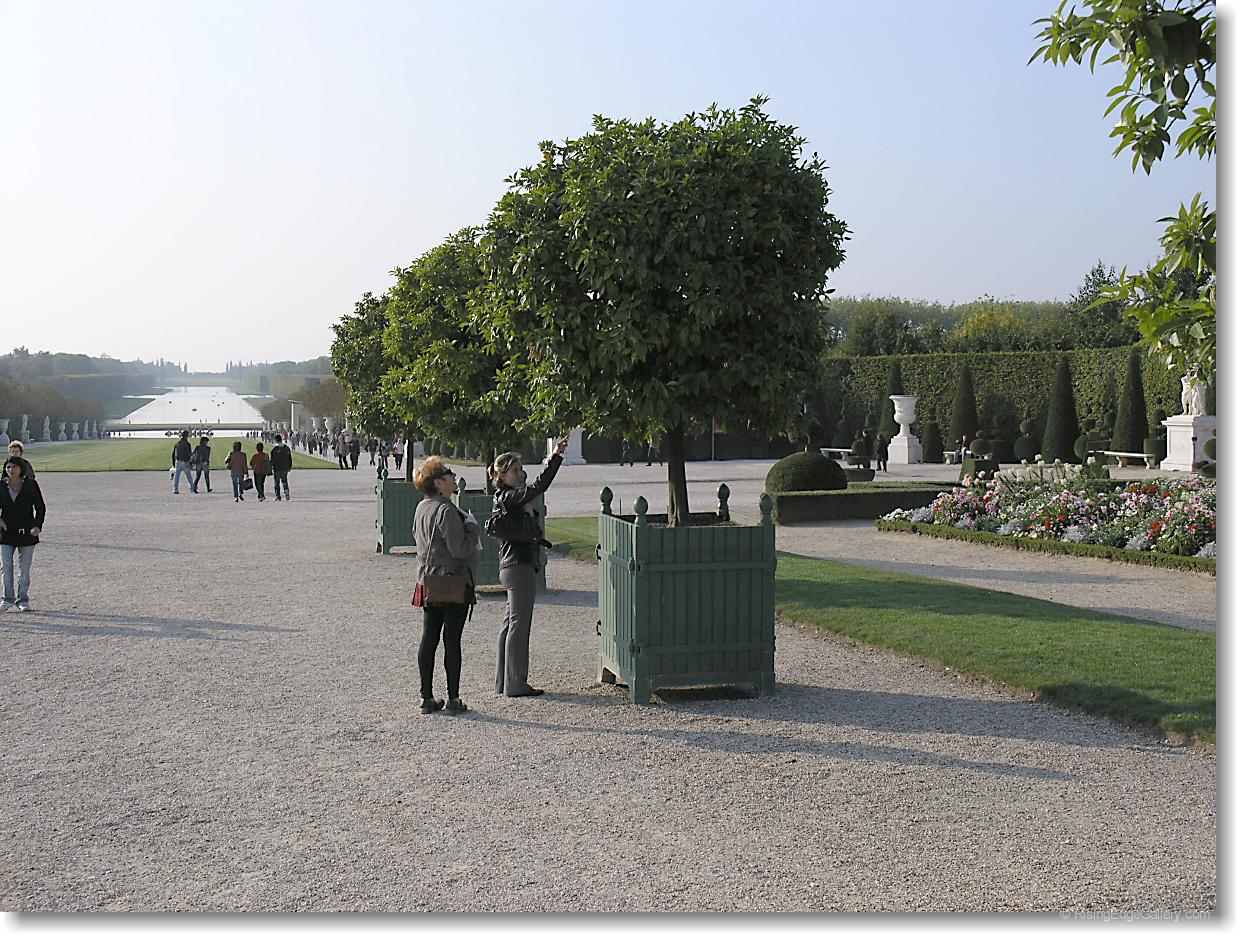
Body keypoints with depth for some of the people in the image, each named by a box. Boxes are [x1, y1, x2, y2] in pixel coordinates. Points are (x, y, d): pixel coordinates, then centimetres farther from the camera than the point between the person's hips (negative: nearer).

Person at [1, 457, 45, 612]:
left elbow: (41, 508, 0)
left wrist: (37, 526, -13)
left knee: (24, 568, 2)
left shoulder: (31, 485, -4)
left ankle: (23, 600, 12)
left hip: (27, 532, -1)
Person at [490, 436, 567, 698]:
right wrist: (556, 456, -28)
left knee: (511, 625, 14)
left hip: (513, 568, 10)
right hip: (520, 567, -10)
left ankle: (504, 683, 21)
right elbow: (538, 487, -28)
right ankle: (516, 685, 1)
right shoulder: (508, 498, -15)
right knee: (519, 626, -4)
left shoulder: (506, 499, 16)